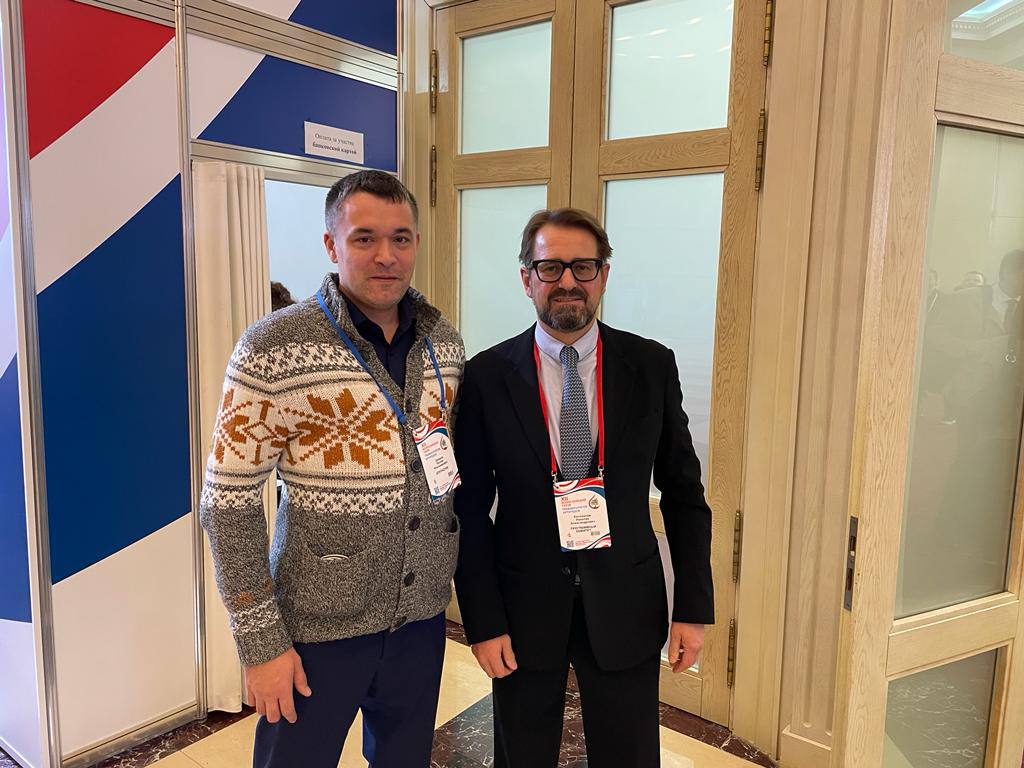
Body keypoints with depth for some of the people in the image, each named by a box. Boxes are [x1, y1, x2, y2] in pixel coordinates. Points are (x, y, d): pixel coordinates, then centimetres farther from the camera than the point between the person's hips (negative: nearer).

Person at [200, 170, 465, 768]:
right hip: (320, 625, -4)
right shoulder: (275, 350, -15)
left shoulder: (446, 344, 1)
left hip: (421, 616, 5)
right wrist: (261, 642, -12)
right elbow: (230, 501, -13)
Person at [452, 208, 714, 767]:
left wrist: (694, 607, -1)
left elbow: (684, 493, 1)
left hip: (625, 608, 1)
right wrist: (483, 620, -6)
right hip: (523, 610, 0)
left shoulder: (652, 366, -4)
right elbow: (470, 507, -4)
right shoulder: (487, 376, -8)